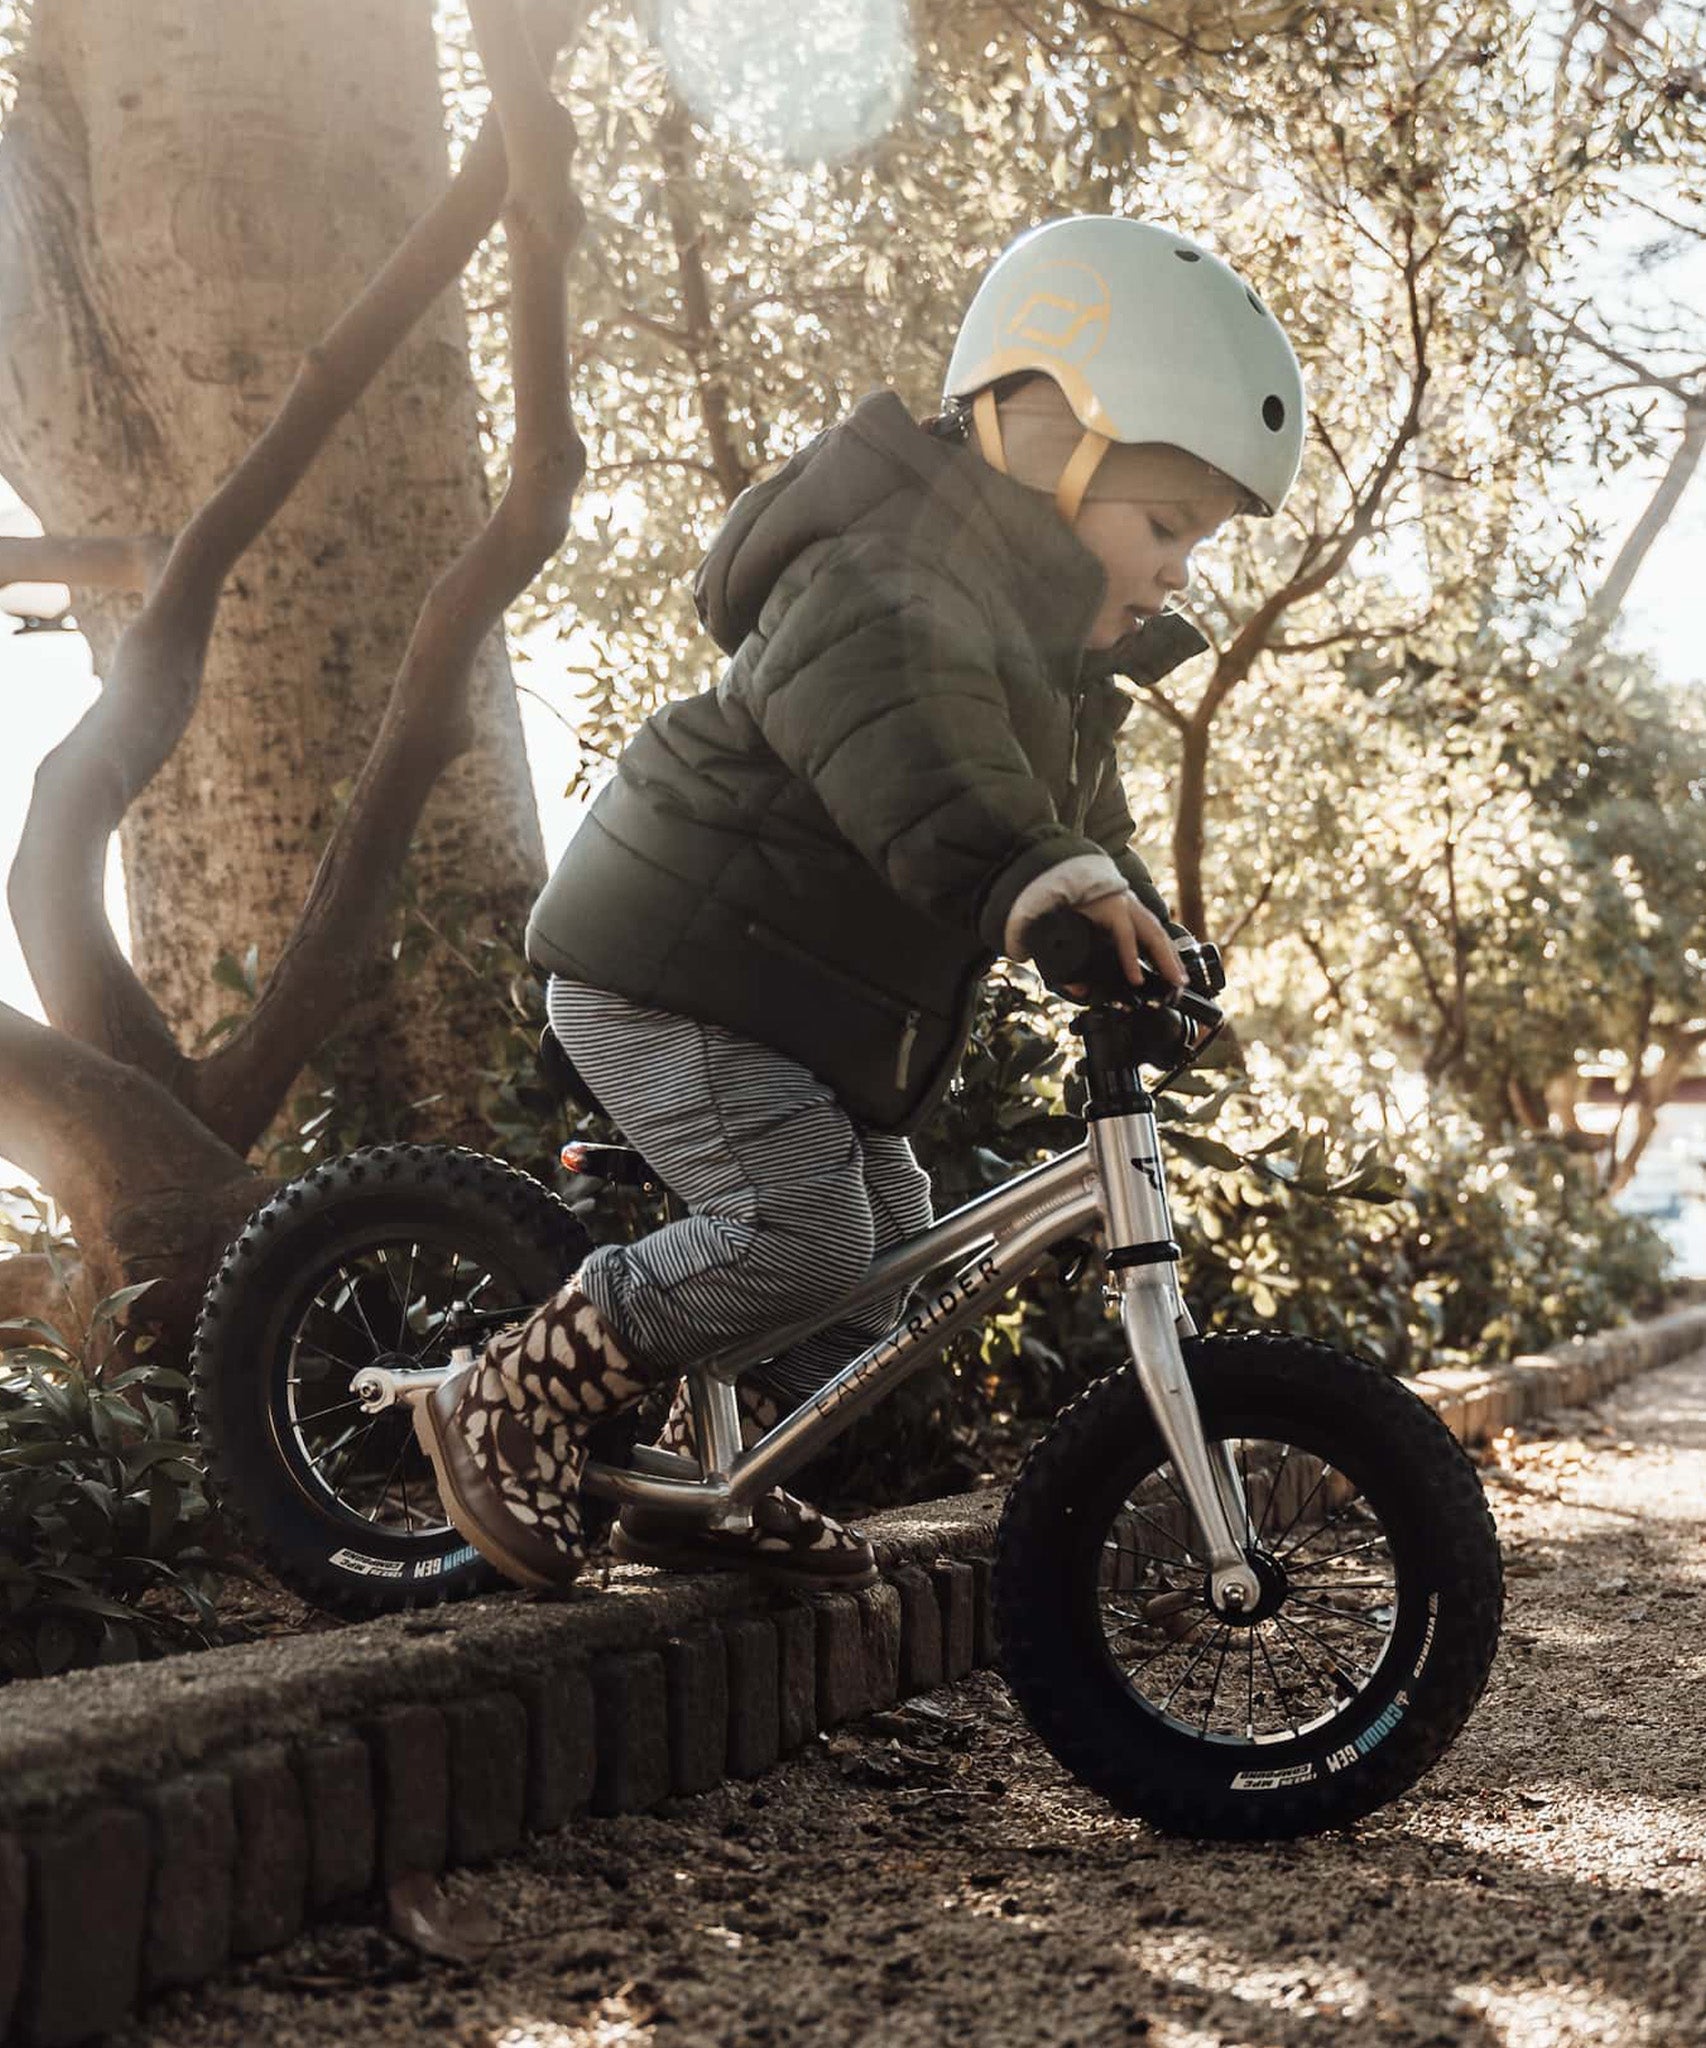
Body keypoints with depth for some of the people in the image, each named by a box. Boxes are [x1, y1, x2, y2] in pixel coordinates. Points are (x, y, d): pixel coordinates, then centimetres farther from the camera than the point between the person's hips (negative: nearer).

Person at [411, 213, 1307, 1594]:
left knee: (891, 1254, 11)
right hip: (674, 971, -10)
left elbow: (1084, 816, 25)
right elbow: (892, 728, -44)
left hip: (811, 1009, 10)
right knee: (797, 1231, -22)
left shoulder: (1059, 655, 14)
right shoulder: (890, 577, -21)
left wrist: (1146, 939, 9)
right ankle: (507, 1411, -7)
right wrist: (1024, 873, -59)